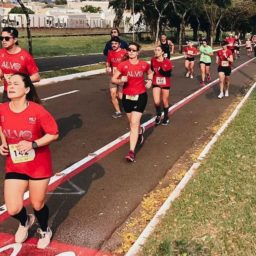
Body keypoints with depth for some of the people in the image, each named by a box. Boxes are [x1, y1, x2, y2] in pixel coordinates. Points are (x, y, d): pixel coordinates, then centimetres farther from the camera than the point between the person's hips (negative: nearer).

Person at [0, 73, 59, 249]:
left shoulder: (37, 111, -23)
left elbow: (54, 133, -14)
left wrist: (33, 144, -25)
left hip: (39, 165, -3)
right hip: (14, 166, 3)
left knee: (38, 204, 14)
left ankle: (45, 231, 47)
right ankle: (25, 222, 39)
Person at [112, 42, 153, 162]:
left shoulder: (144, 65, -4)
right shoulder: (123, 65, -8)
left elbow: (150, 73, 18)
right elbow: (113, 79, -5)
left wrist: (149, 81, -1)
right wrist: (121, 80, -25)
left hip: (140, 96, -2)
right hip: (127, 97, 2)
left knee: (134, 123, -11)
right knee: (132, 122, 18)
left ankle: (132, 151, -9)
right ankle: (140, 131, 55)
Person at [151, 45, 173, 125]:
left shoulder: (167, 62, -17)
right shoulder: (153, 60, -8)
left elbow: (169, 74, -15)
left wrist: (163, 71, -30)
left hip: (165, 84, -1)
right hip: (156, 83, 1)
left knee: (165, 102, 12)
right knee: (156, 102, -12)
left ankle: (166, 117, 36)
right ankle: (158, 114, 19)